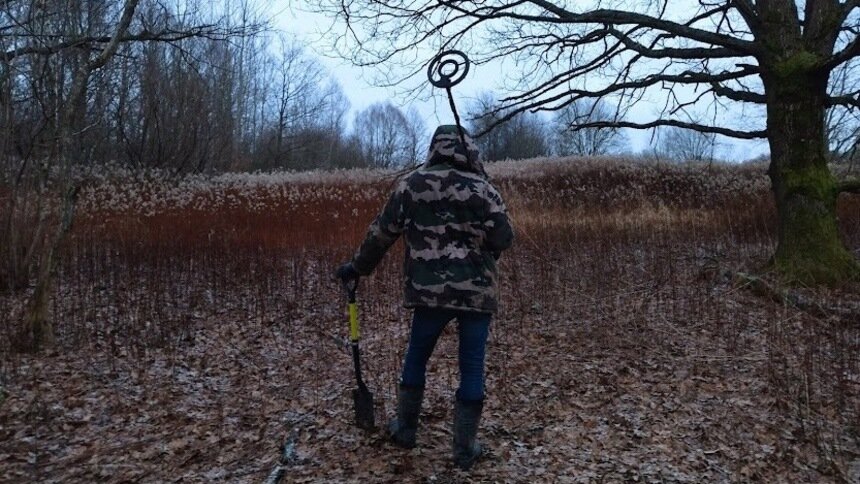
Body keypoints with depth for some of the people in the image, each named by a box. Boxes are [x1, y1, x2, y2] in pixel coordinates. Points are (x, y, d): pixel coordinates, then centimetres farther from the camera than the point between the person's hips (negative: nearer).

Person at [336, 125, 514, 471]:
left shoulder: (411, 184, 3)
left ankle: (406, 430, 33)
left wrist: (357, 267, 20)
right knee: (472, 367, 10)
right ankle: (464, 449, 18)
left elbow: (381, 233, 8)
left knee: (416, 358, 20)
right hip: (478, 292, 0)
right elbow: (503, 238, -2)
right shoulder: (483, 188, 1)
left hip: (430, 290, 1)